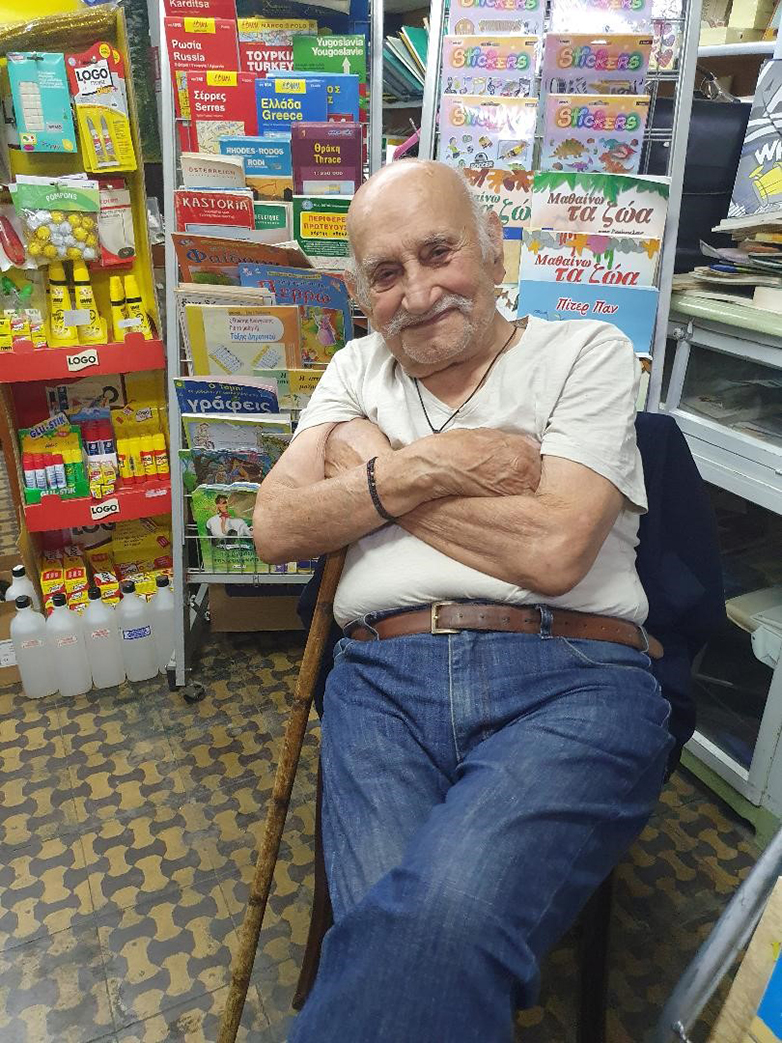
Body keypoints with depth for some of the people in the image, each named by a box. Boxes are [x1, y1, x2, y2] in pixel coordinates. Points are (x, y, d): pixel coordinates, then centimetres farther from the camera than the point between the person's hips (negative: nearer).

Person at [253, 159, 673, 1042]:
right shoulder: (358, 370, 21)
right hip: (384, 679, 3)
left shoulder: (586, 351, 9)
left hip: (569, 679, -2)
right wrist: (425, 470, -4)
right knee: (399, 942, -25)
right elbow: (276, 530, 9)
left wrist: (375, 465, 1)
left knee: (450, 911, -31)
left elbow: (552, 551, -8)